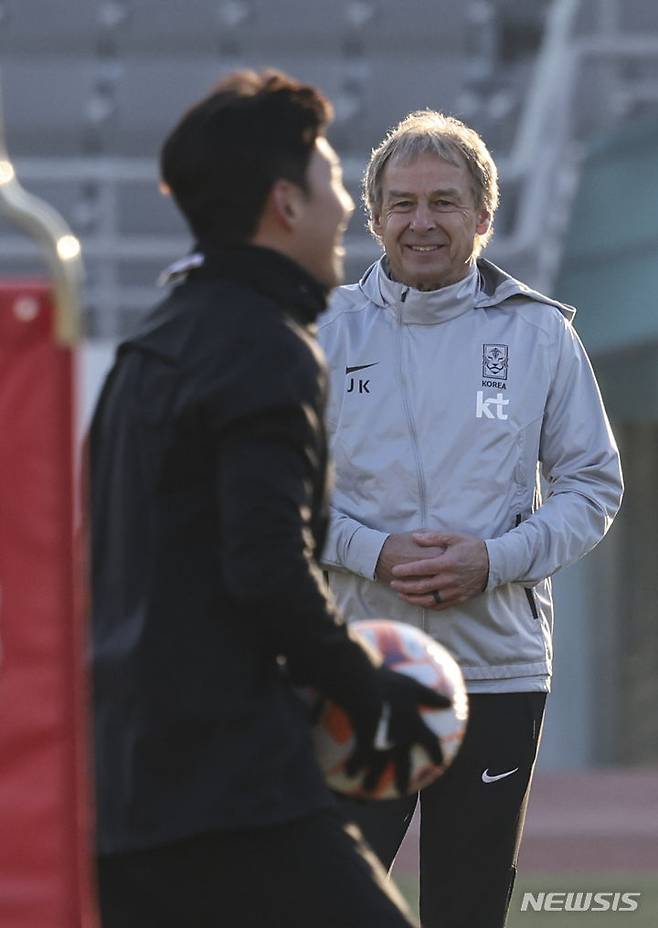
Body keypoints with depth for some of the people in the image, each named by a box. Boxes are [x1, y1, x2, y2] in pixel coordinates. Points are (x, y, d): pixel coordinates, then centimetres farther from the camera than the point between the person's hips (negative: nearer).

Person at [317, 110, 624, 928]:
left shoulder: (540, 333, 5)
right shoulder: (327, 332, 4)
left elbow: (594, 486, 6)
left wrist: (495, 560, -11)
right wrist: (375, 553, -13)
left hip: (500, 669, 1)